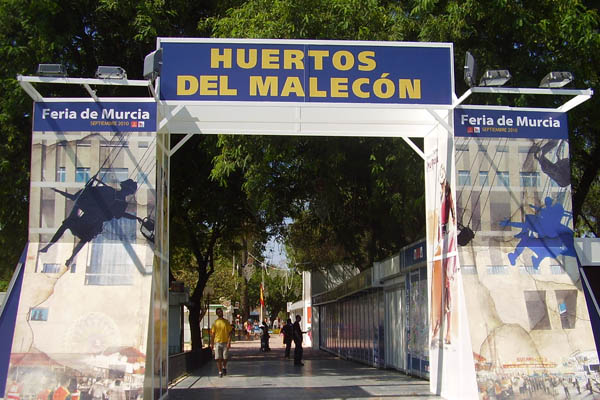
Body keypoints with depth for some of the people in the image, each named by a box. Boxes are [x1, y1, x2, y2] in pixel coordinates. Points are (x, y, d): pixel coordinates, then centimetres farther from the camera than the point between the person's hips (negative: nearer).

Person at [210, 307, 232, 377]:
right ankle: (220, 372, 5)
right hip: (217, 342, 0)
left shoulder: (226, 322, 2)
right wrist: (212, 343, 3)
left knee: (225, 358, 5)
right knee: (218, 358, -3)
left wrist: (229, 342, -10)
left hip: (225, 342, 0)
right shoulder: (215, 323, 3)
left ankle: (224, 367, 32)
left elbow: (229, 333, 0)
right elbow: (212, 333, 7)